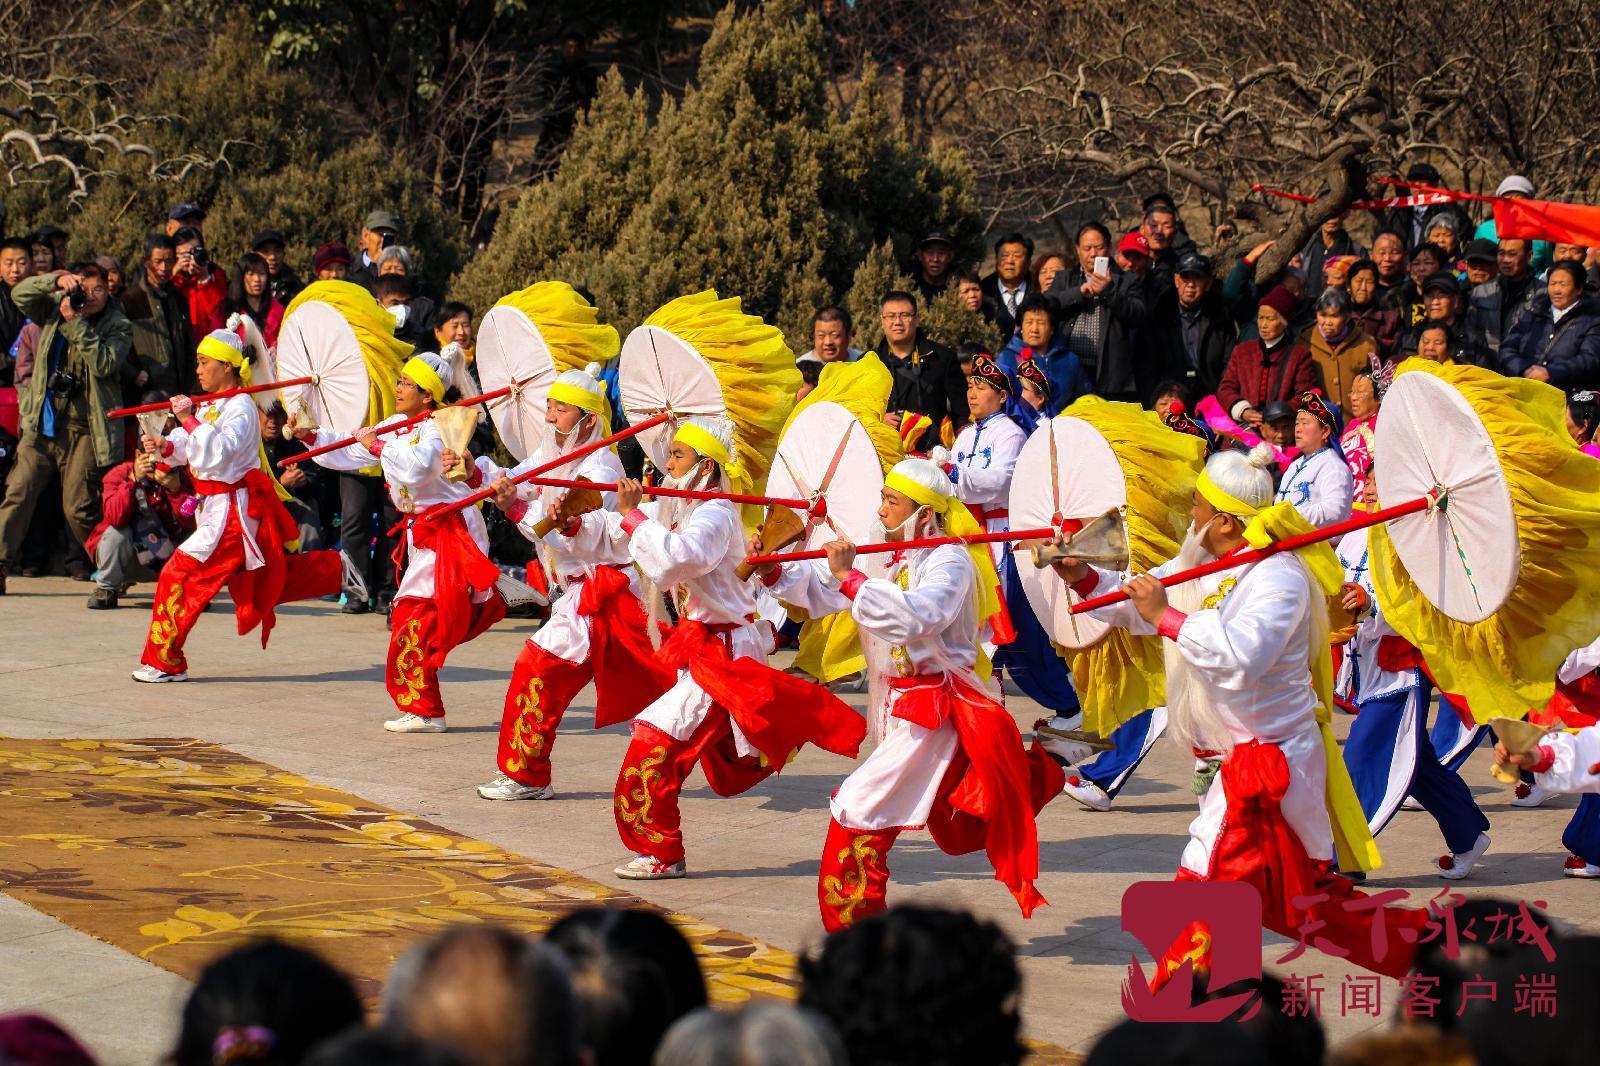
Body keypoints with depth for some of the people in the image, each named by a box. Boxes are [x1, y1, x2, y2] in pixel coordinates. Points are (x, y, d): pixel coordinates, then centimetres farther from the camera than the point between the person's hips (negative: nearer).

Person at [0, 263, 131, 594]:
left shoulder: (118, 327, 0)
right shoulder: (55, 309, 10)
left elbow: (103, 364, -15)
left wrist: (77, 322, -19)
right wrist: (56, 281, -17)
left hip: (83, 429, -3)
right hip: (42, 421, 3)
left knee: (77, 507, -6)